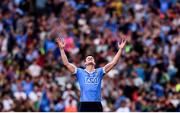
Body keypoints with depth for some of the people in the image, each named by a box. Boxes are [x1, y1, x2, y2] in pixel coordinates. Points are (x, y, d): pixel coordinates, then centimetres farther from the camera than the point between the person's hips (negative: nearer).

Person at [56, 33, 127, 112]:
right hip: (84, 105, -1)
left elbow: (113, 63, 6)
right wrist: (62, 49, -5)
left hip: (97, 106, 1)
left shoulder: (99, 72, 12)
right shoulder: (80, 72, 10)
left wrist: (120, 49, 0)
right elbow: (66, 64, 2)